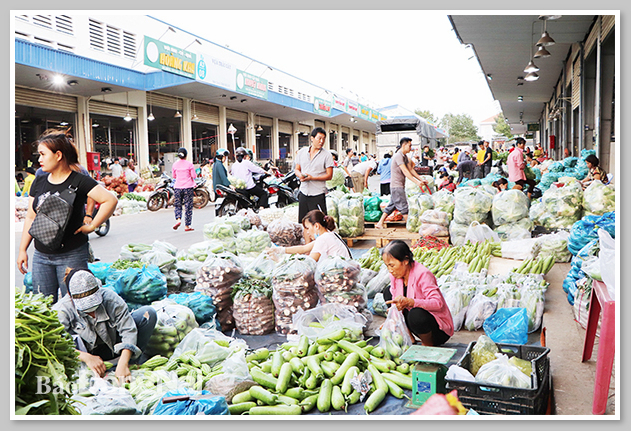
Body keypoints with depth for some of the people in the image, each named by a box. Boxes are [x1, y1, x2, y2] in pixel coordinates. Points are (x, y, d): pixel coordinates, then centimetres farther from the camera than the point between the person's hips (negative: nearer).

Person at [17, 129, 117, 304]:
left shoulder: (79, 181, -9)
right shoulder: (39, 181, 9)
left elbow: (110, 200, -19)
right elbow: (31, 218, 15)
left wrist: (91, 226, -16)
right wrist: (22, 249, 13)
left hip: (72, 255, -5)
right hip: (41, 256, 6)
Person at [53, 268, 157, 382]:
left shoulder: (110, 297, -22)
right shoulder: (61, 311, -23)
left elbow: (128, 330, -26)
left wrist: (123, 364, -38)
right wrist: (86, 357, -45)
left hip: (113, 345, 2)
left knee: (149, 313, -18)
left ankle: (135, 360, -14)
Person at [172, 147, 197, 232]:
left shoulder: (175, 165, 2)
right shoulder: (189, 164, -6)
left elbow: (174, 176, 12)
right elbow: (194, 176, -5)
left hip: (178, 187, 2)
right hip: (188, 187, -2)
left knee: (177, 205, 14)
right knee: (188, 206, 3)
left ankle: (178, 219, -12)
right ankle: (187, 226, 5)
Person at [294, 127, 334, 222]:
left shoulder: (327, 155, -4)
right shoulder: (302, 152, 9)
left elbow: (329, 175, -8)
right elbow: (297, 169, 16)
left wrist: (312, 178, -19)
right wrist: (300, 175, -8)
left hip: (318, 194, -4)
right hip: (303, 192, 4)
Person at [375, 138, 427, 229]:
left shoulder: (404, 156, 15)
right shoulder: (398, 156, -17)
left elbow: (411, 169, 16)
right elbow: (405, 172, -23)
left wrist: (421, 179, 9)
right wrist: (416, 182, -28)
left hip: (400, 185, 10)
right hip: (396, 185, -10)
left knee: (392, 205, 12)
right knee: (403, 206, -4)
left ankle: (380, 223, 15)